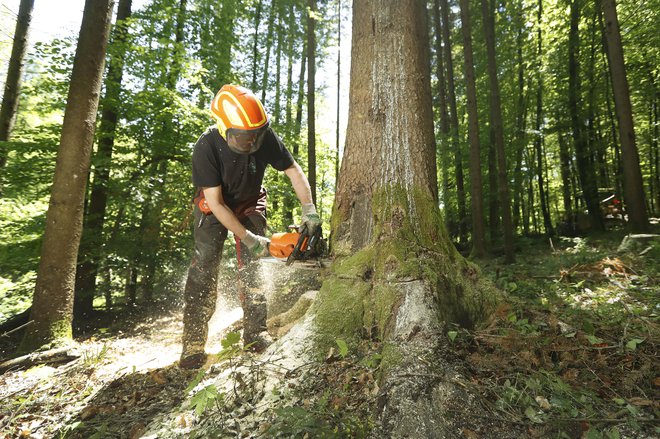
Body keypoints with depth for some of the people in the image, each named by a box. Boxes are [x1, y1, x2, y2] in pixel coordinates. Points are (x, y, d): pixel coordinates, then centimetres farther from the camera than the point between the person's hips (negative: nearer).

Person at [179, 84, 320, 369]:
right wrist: (248, 238, -32)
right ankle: (194, 343, -5)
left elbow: (294, 171, -15)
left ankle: (255, 332, -2)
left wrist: (309, 209, -28)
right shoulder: (206, 148, -30)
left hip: (250, 204, 2)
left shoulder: (265, 137, -24)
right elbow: (216, 203, -28)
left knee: (251, 264, -9)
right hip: (214, 208, -2)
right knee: (204, 266, -11)